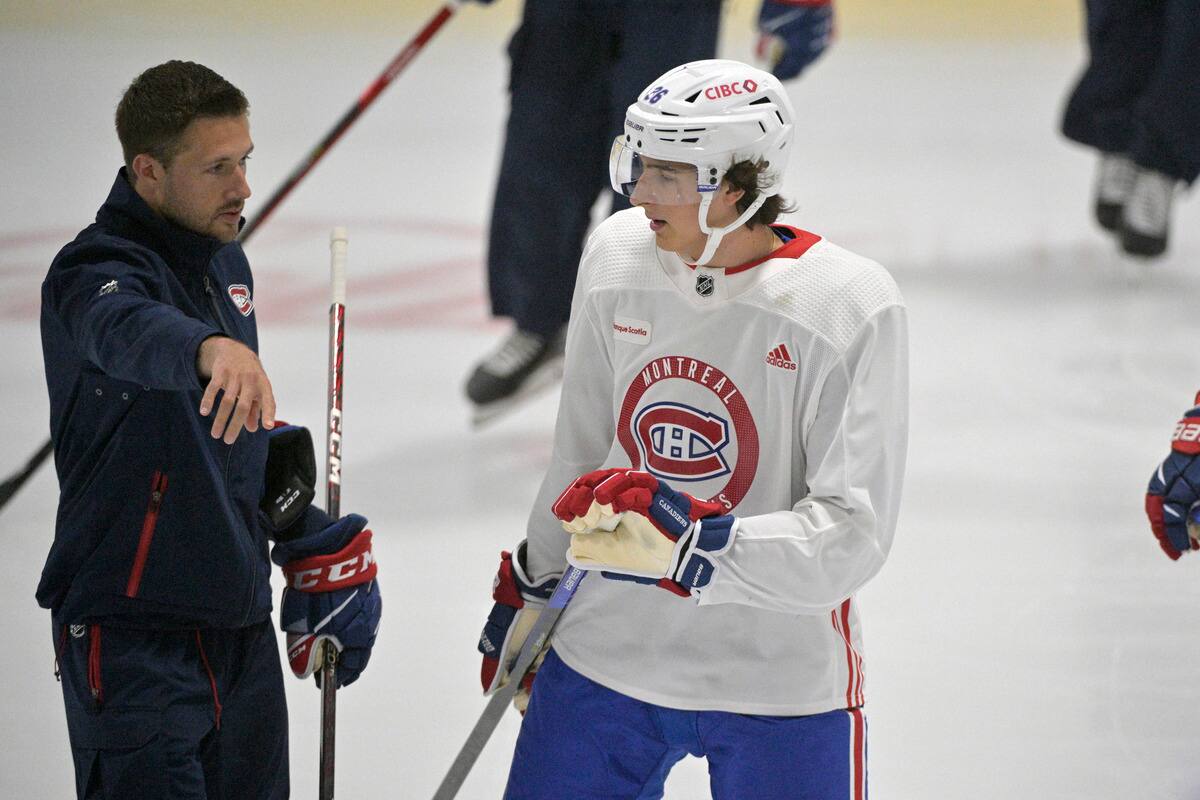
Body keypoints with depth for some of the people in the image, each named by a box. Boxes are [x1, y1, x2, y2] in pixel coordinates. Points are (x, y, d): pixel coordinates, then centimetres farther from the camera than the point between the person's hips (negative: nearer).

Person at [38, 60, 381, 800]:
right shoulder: (95, 272, -17)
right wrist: (211, 348, -62)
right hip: (132, 634, -8)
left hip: (239, 619, 8)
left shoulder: (225, 261, 10)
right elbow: (126, 330, -43)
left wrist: (314, 547, 22)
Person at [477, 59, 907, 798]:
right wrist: (529, 595, 22)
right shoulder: (618, 258, -2)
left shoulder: (851, 307, -18)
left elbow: (850, 537, -22)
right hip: (607, 655, 4)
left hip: (782, 681, -4)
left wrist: (689, 544, -35)